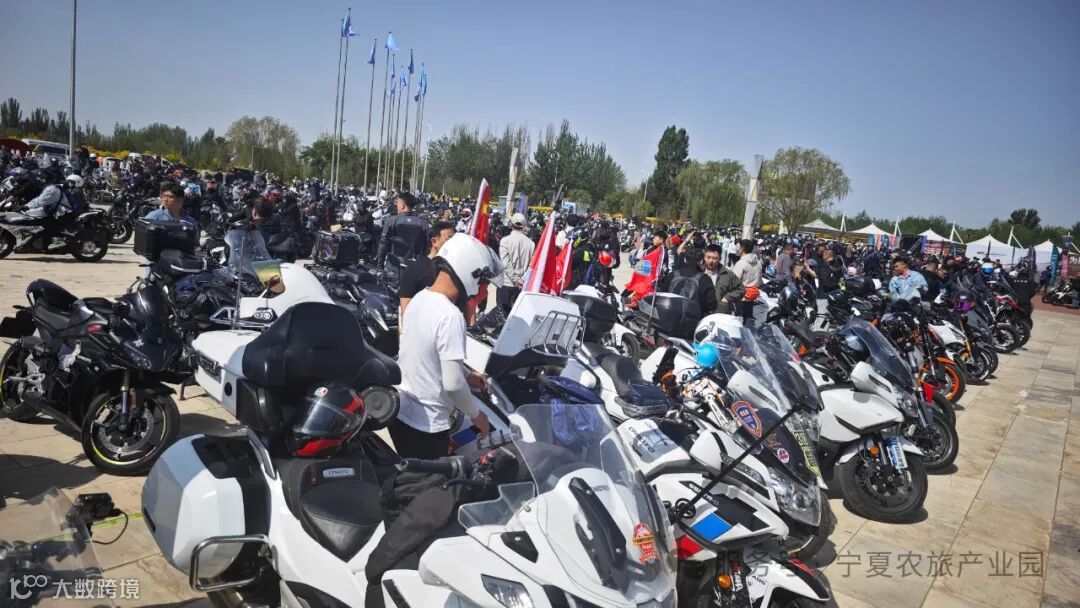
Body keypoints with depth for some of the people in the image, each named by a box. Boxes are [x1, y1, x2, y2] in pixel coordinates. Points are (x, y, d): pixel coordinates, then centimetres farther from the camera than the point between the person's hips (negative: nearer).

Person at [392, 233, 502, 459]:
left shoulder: (419, 299, 1)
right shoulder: (451, 316, -26)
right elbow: (453, 384, -25)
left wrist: (467, 374, 17)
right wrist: (476, 415, -9)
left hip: (398, 411, 8)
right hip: (426, 424, -8)